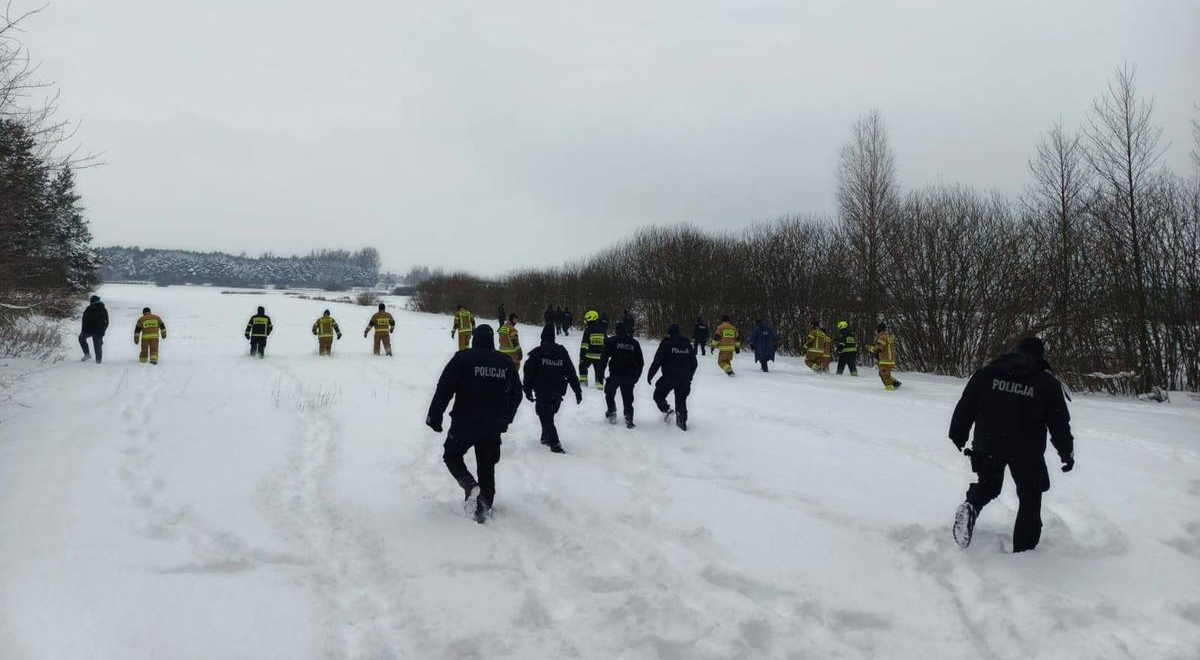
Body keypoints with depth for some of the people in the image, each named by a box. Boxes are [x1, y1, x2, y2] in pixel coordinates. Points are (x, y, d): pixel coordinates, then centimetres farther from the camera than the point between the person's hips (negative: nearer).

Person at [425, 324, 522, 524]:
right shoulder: (506, 363, 4)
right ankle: (483, 509, 14)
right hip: (493, 427, 3)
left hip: (464, 424, -3)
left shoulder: (463, 358, -9)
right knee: (487, 466, 15)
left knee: (451, 455, 17)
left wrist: (434, 416, -4)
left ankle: (470, 485, -7)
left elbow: (444, 388, -12)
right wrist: (505, 419, 25)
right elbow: (516, 394, 13)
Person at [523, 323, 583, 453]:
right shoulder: (562, 351, 3)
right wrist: (578, 390, 7)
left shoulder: (536, 352, -7)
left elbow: (529, 372, -9)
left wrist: (528, 390, -1)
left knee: (545, 417, 1)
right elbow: (571, 373, 4)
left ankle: (555, 443, -8)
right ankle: (546, 437, 29)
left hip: (542, 392, -4)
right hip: (558, 393, 4)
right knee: (549, 415, 22)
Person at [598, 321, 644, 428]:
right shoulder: (634, 343, 11)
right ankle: (629, 418, -3)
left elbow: (604, 357, -6)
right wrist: (636, 377, 21)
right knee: (628, 399, 8)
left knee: (609, 394, 21)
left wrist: (600, 372, -1)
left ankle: (612, 413, 16)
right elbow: (640, 362, 14)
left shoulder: (612, 341, 0)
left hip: (615, 375, -2)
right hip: (629, 376, 2)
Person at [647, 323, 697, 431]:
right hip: (684, 379, 4)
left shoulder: (666, 343, -6)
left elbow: (657, 361, -10)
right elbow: (694, 363, 16)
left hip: (669, 377, -4)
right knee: (681, 399, 16)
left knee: (658, 395, 13)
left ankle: (666, 410, -9)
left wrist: (650, 375, -2)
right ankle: (682, 419, 7)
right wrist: (689, 376, 28)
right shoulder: (688, 344, 10)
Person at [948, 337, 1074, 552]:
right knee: (1030, 498, 16)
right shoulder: (1048, 383, -3)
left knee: (987, 484, 24)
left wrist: (958, 436, 13)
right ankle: (1024, 549, 18)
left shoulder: (987, 372, 1)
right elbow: (1059, 422, 1)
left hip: (988, 445, 2)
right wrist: (1066, 452, 14)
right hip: (1027, 451, -2)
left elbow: (966, 406, 2)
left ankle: (971, 506, -7)